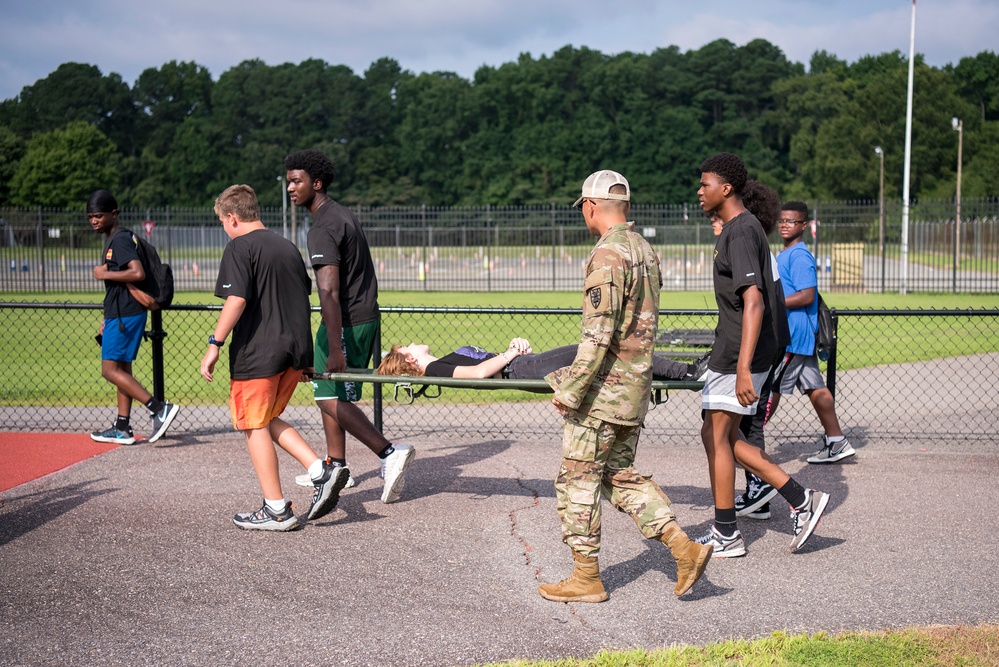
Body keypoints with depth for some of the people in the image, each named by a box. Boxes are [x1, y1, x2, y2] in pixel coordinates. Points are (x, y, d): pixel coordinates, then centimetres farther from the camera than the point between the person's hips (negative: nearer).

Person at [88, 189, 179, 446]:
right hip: (119, 315, 10)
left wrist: (105, 274, -17)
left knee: (110, 370, -12)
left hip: (125, 315, -10)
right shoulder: (113, 239, 17)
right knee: (122, 369, 12)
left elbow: (137, 273, -29)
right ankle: (122, 428, 18)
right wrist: (108, 319, 24)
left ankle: (159, 408, -16)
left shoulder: (121, 239, -14)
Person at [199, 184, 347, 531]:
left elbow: (237, 300, -20)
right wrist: (304, 356, 26)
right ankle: (321, 470, 5)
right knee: (269, 420, 21)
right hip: (294, 350, 8)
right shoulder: (288, 247, 16)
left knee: (255, 426, 4)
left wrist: (214, 345, -17)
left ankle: (276, 510, 6)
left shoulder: (239, 247, -7)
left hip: (257, 353, -8)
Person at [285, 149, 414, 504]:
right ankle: (337, 466, 24)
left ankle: (389, 453, -14)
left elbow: (329, 292, -26)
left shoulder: (323, 229, -18)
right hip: (366, 315, 10)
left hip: (346, 322, -10)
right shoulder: (343, 215, 14)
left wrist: (335, 349, -30)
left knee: (331, 399, -9)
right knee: (327, 392, 17)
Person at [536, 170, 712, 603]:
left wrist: (570, 389, -19)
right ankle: (683, 547, 8)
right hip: (636, 385, 9)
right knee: (620, 474, 17)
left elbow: (599, 331, -23)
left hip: (605, 388, -9)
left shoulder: (608, 254, -17)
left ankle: (586, 578, 9)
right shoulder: (645, 250, 12)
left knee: (578, 478, 2)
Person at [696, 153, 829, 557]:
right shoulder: (738, 228, 16)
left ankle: (726, 536, 7)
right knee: (719, 436, 11)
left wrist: (743, 366, -32)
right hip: (731, 350, 10)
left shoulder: (741, 233, -17)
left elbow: (753, 302, -26)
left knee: (716, 436, -2)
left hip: (739, 353, -10)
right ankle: (801, 499, 12)